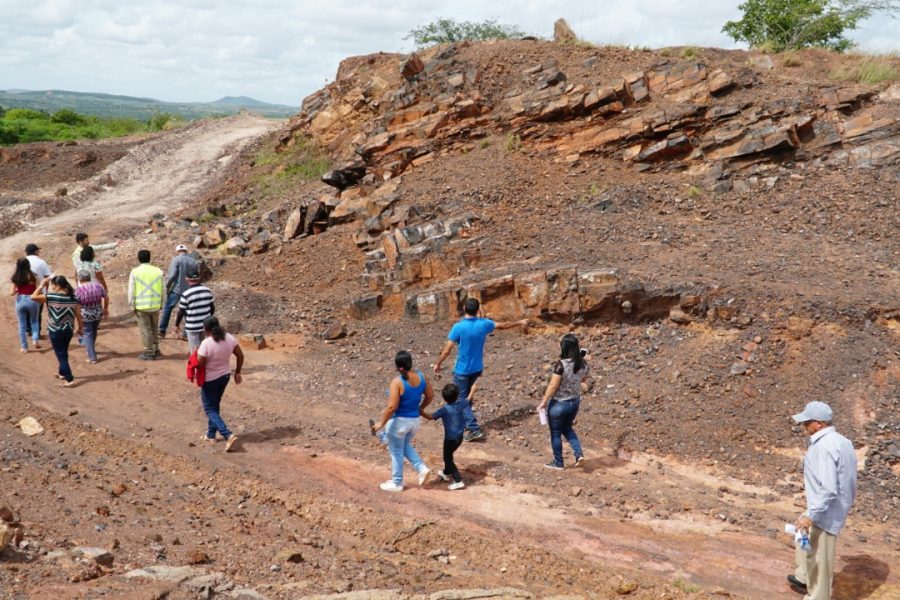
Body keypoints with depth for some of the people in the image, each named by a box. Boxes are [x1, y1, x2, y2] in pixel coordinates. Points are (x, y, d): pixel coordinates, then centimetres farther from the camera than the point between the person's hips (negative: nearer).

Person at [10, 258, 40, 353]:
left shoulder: (16, 278, -3)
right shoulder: (33, 276, -8)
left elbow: (12, 293, -2)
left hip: (20, 301, 1)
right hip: (32, 300, -1)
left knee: (22, 325, 12)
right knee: (34, 321, 21)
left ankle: (24, 347, 15)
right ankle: (35, 339, 1)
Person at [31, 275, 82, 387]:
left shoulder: (51, 296, -17)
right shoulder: (73, 297, -3)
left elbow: (33, 297, -16)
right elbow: (78, 314, 1)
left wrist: (42, 285, -7)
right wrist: (80, 328, 14)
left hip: (55, 331, -5)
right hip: (69, 330, 5)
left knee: (61, 355, 3)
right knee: (64, 352, 24)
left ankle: (69, 379, 0)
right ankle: (62, 373, 41)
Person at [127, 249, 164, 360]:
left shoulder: (135, 272, -7)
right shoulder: (158, 271, 0)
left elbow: (131, 290, -6)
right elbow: (162, 289, 5)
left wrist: (132, 305, 1)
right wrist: (161, 304, 15)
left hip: (141, 306, -3)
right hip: (155, 305, 3)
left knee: (145, 330, 3)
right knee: (154, 328, 18)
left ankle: (149, 352, 7)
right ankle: (156, 350, 23)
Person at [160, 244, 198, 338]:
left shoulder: (176, 260, -7)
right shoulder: (194, 262, 7)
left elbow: (172, 275, -15)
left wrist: (167, 286, -3)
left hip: (176, 289, -4)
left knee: (167, 308, 9)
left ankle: (162, 330, 9)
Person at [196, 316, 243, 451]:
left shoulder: (206, 344, -26)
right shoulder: (229, 338, -8)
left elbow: (199, 364, -21)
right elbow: (240, 356, -1)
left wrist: (196, 353, -1)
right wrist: (237, 372, 12)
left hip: (210, 380, -6)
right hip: (225, 376, 6)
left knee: (210, 409, 6)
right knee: (215, 405, 24)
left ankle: (228, 435, -10)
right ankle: (211, 435, 34)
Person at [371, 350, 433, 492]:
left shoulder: (397, 382, -24)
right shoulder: (420, 377, -5)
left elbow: (392, 406, -26)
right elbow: (430, 395, 8)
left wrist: (381, 423, -14)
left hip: (399, 421, -6)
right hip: (414, 420, 6)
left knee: (396, 452, 13)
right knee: (406, 446, 30)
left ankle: (396, 483, 27)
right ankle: (422, 469, 17)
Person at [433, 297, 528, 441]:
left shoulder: (458, 327, -21)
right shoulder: (484, 324, -7)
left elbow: (447, 350, -17)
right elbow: (503, 325, 10)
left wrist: (438, 364, -2)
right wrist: (520, 322, 27)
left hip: (462, 370, -6)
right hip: (477, 368, 6)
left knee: (462, 399, 3)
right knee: (467, 395, 26)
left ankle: (474, 429, -6)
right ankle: (465, 422, 37)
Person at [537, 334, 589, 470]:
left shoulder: (561, 364, -25)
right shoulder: (583, 363, -6)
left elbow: (553, 386, -21)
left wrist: (543, 402, -11)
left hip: (559, 404, -6)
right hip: (575, 402, 6)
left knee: (556, 433, 13)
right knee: (567, 428, 28)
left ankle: (558, 462, 24)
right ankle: (579, 453, 13)